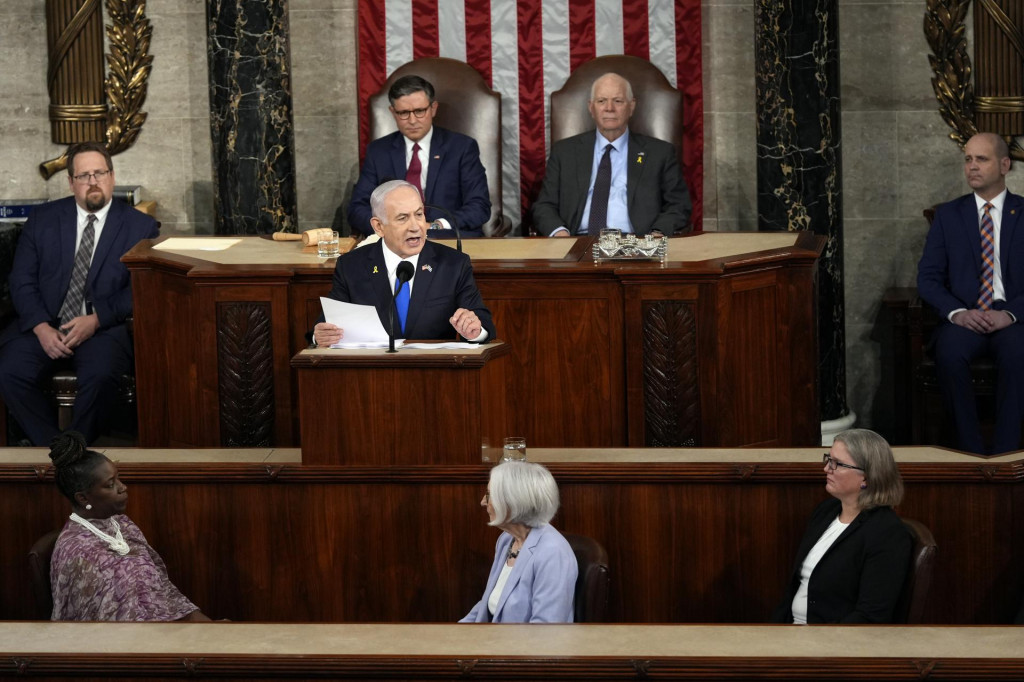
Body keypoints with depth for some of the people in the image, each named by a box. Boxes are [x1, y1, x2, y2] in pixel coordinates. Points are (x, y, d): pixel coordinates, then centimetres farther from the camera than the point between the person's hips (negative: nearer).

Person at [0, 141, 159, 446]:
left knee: (100, 375, -34)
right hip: (44, 325, 2)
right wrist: (41, 328, -12)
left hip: (104, 326, -2)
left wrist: (96, 320, -16)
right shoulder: (43, 218, 10)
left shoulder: (140, 226, 5)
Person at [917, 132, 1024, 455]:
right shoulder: (948, 215, 14)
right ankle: (972, 451, -26)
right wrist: (958, 312, -11)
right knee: (949, 354, -34)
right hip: (964, 318, 1)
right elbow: (927, 278, 8)